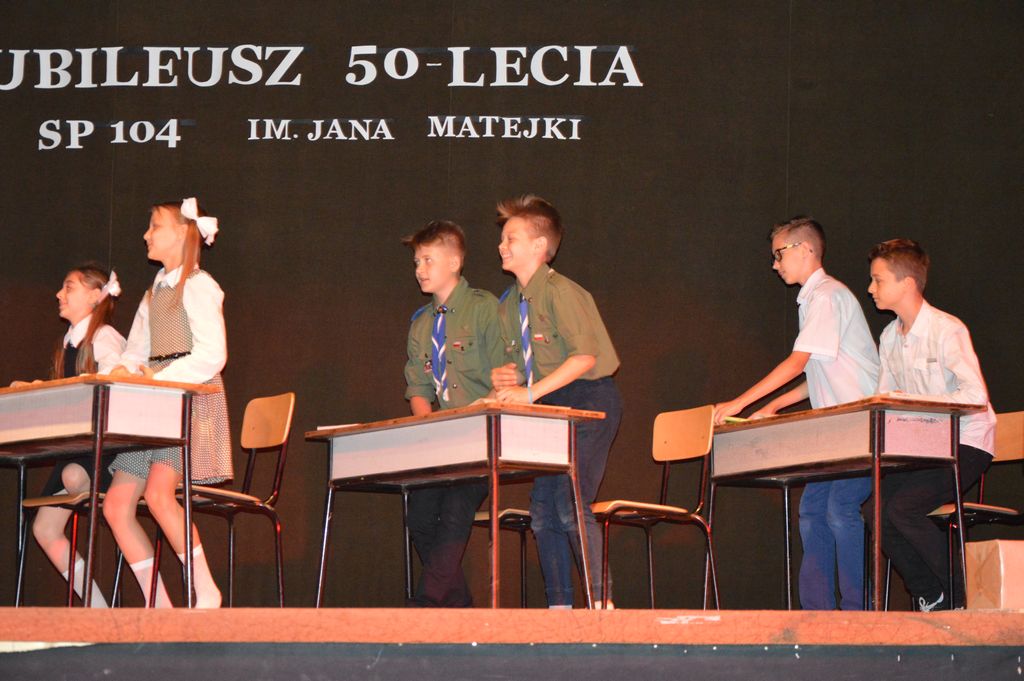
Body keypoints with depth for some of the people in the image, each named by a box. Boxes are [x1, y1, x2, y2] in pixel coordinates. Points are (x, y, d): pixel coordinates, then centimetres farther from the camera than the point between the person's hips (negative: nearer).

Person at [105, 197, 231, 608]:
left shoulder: (197, 285, -5)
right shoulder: (154, 292, 21)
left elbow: (211, 355, -15)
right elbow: (136, 352, 22)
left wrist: (158, 380, -19)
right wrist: (121, 374, 1)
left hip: (192, 399, -9)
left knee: (158, 494, -26)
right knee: (117, 505, -1)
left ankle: (206, 592, -16)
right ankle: (159, 606, 3)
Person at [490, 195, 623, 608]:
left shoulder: (560, 292, -13)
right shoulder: (509, 306, 14)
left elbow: (585, 356, -22)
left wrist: (530, 392, -24)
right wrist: (509, 376, 1)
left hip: (588, 400, -9)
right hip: (551, 408, 9)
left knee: (571, 504, -16)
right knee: (542, 508, 3)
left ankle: (601, 602, -10)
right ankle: (559, 607, 8)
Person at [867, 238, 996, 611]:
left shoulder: (946, 330, -14)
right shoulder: (890, 337, 12)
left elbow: (975, 395, -23)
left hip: (965, 444, -8)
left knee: (902, 508, -24)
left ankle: (960, 601, -9)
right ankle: (930, 598, 2)